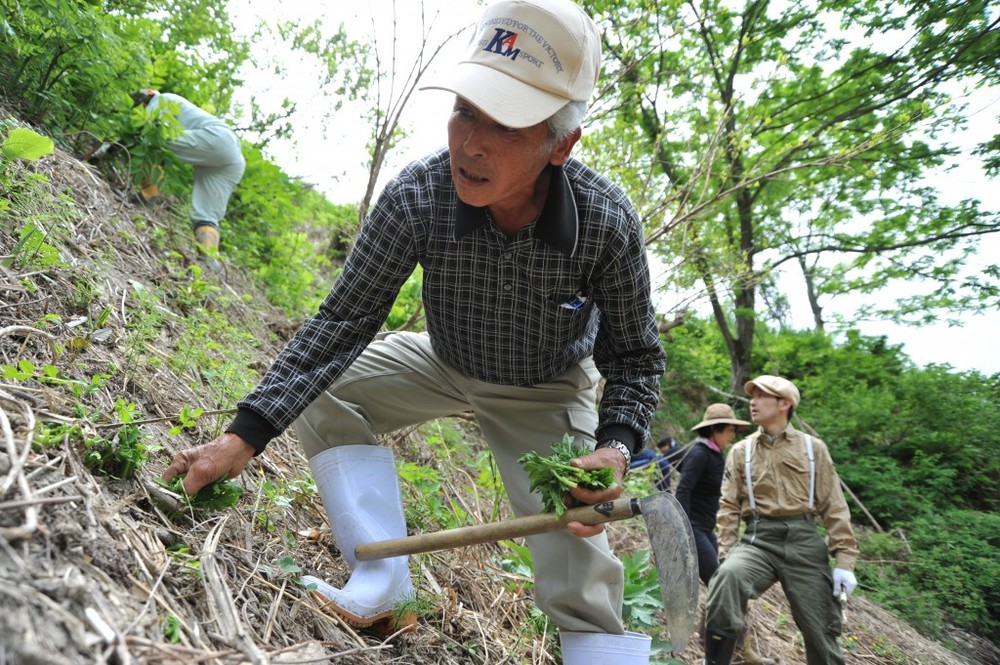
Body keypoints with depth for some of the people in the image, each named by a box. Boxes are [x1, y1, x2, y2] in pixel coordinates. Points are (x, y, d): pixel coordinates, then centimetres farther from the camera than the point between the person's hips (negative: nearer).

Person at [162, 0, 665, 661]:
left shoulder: (609, 222, -33)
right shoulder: (416, 196, -31)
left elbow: (635, 358, -17)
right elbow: (343, 321, -24)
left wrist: (615, 449, -37)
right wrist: (242, 437, -30)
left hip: (551, 389, -2)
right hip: (446, 363, 3)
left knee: (574, 533, -16)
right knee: (326, 386, -14)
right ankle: (384, 587, -13)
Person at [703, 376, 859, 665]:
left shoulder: (813, 448, 9)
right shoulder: (741, 451, 10)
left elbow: (834, 506, 6)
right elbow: (729, 508, 7)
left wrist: (844, 560, -2)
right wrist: (726, 556, -5)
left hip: (804, 542, 1)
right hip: (759, 540, 0)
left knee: (820, 632, 4)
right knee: (728, 576, -32)